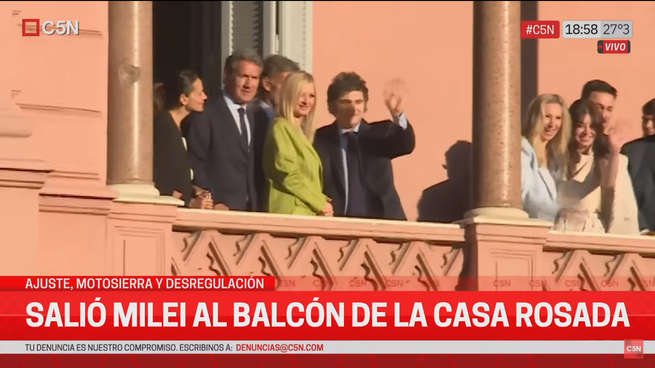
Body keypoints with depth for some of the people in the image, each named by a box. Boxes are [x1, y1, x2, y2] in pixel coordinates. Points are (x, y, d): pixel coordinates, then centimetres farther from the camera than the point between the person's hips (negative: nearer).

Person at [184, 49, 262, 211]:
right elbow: (194, 164, -10)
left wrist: (254, 204, 8)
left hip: (247, 210, 6)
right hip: (219, 209, -6)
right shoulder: (205, 114, -6)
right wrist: (213, 203, -17)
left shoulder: (251, 116, 17)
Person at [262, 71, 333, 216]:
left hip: (308, 213, 8)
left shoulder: (301, 131, 20)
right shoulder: (281, 127, -6)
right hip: (291, 212, -8)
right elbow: (288, 176, -14)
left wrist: (322, 201, 3)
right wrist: (320, 203, -8)